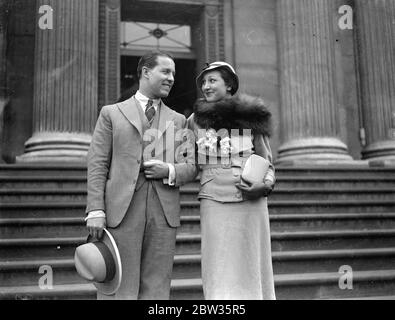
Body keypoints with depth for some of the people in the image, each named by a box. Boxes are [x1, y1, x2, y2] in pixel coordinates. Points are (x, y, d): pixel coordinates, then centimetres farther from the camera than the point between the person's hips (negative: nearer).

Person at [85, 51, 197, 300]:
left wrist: (170, 171, -8)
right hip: (121, 210, -2)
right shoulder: (112, 113, 12)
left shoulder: (178, 120, 18)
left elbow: (191, 167, 14)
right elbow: (97, 165, 4)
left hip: (164, 212, 2)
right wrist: (95, 210, -7)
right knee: (119, 287, -1)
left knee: (157, 288, 4)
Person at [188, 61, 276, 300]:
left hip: (250, 201, 0)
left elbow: (267, 163, 10)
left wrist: (265, 185, -8)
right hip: (213, 202, 1)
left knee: (250, 269, 4)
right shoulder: (196, 119, 9)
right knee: (220, 274, 0)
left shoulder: (250, 117, 6)